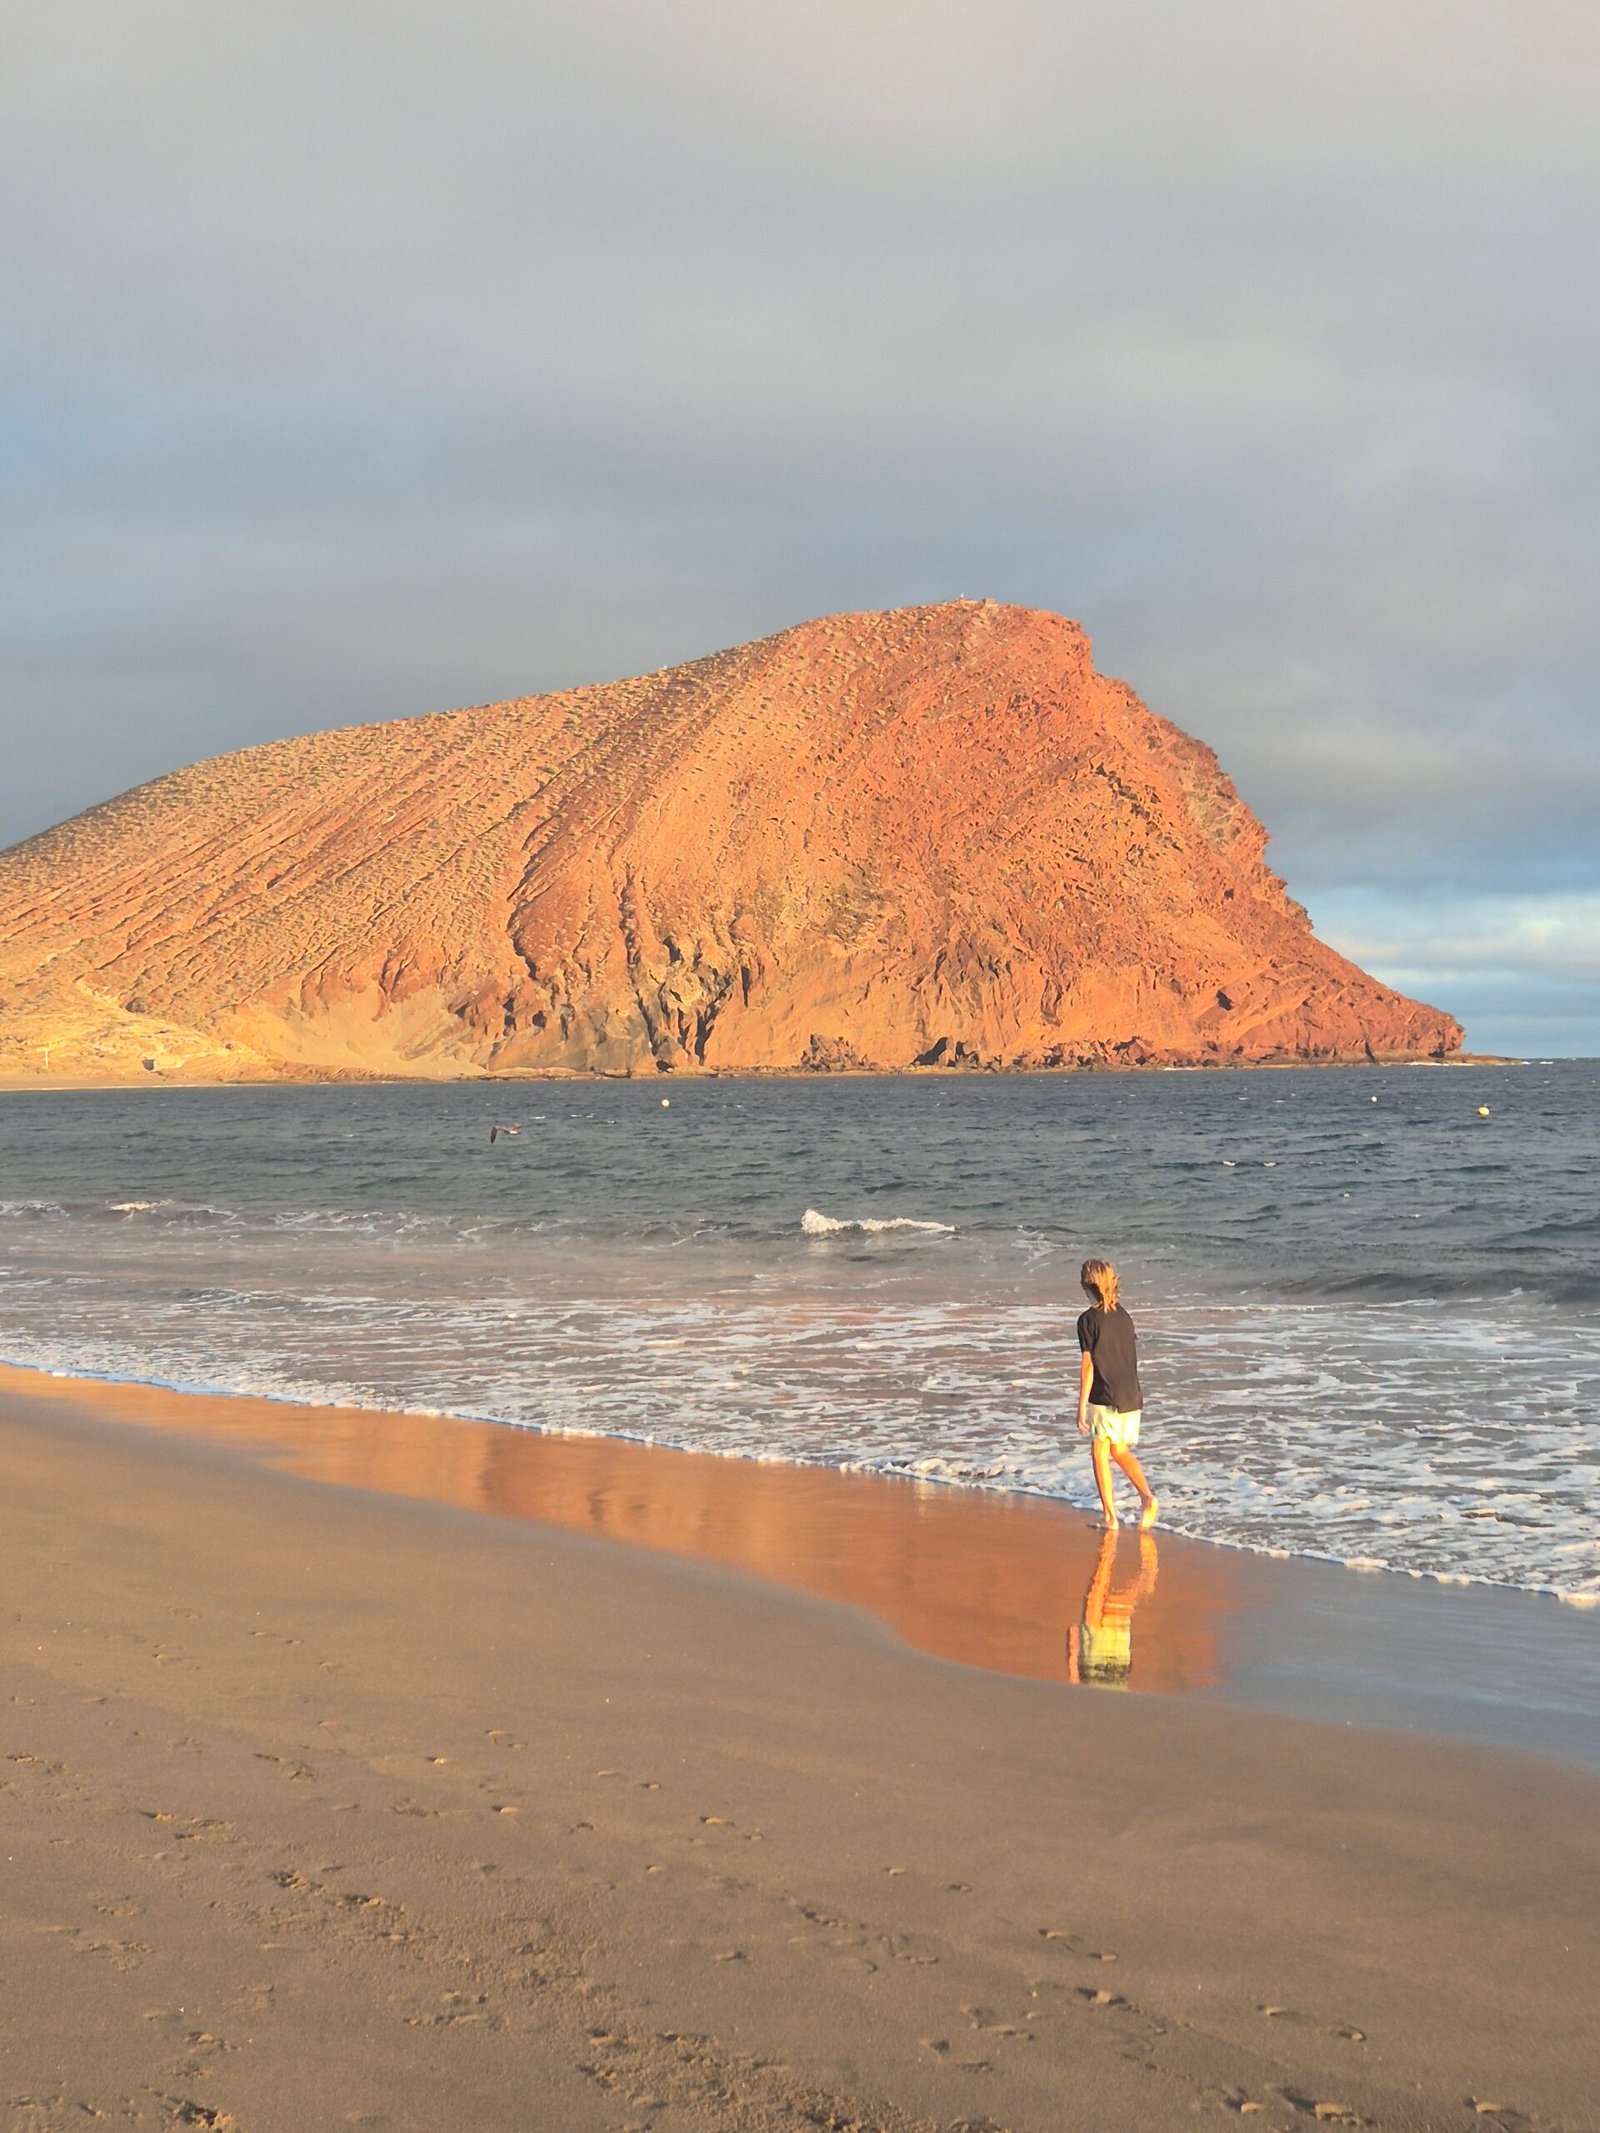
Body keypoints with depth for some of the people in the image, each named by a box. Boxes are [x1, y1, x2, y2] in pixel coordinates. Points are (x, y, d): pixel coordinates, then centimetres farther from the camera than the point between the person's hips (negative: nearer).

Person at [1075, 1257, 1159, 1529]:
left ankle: (1110, 1516, 4)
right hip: (1130, 1397, 6)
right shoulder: (1124, 1316, 7)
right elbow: (1131, 1358, 14)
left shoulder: (1089, 1320, -11)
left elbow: (1088, 1365, -13)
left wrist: (1081, 1406, -9)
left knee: (1100, 1453, 6)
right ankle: (1147, 1496, 2)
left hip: (1103, 1398, -6)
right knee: (1121, 1451, 20)